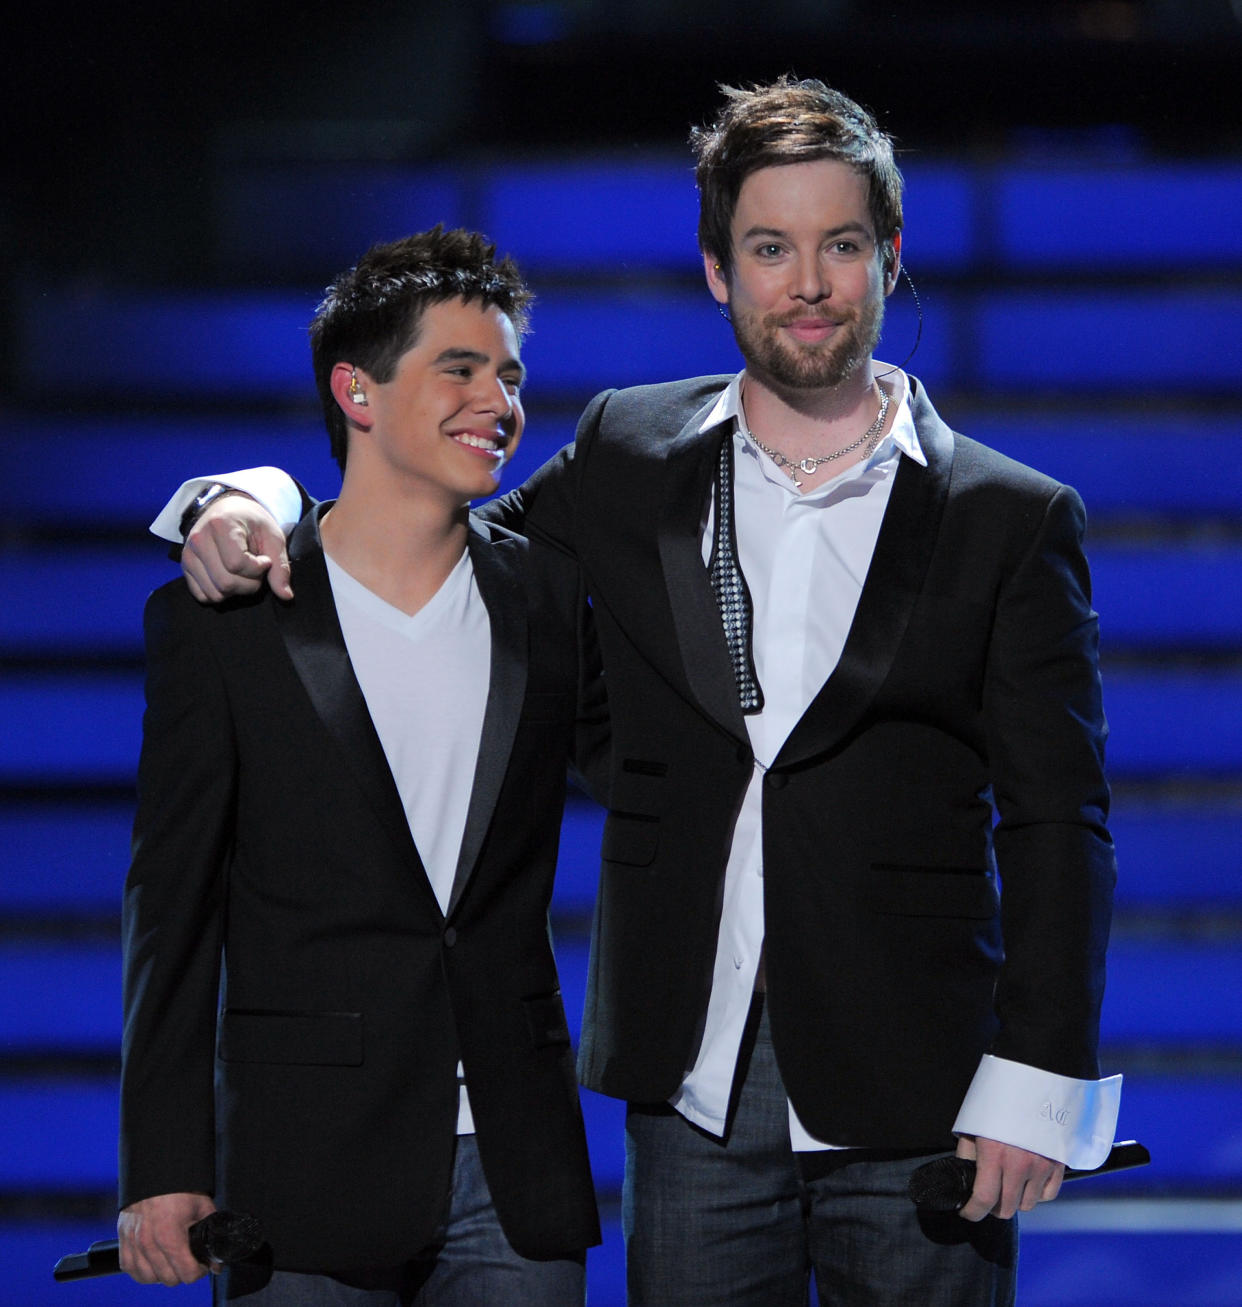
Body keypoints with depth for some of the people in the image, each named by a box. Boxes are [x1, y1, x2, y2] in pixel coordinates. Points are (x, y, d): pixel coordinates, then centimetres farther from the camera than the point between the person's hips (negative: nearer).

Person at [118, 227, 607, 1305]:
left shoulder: (550, 598, 8)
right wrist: (164, 1171, -4)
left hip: (517, 1182, 3)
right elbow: (175, 904, 0)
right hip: (308, 1178, -3)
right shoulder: (218, 620, 0)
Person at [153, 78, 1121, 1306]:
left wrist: (1035, 1088, -10)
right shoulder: (632, 459, 7)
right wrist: (260, 507, 1)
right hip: (694, 1098, 2)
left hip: (911, 1110, -2)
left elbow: (1057, 825, -2)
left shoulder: (1012, 521, 0)